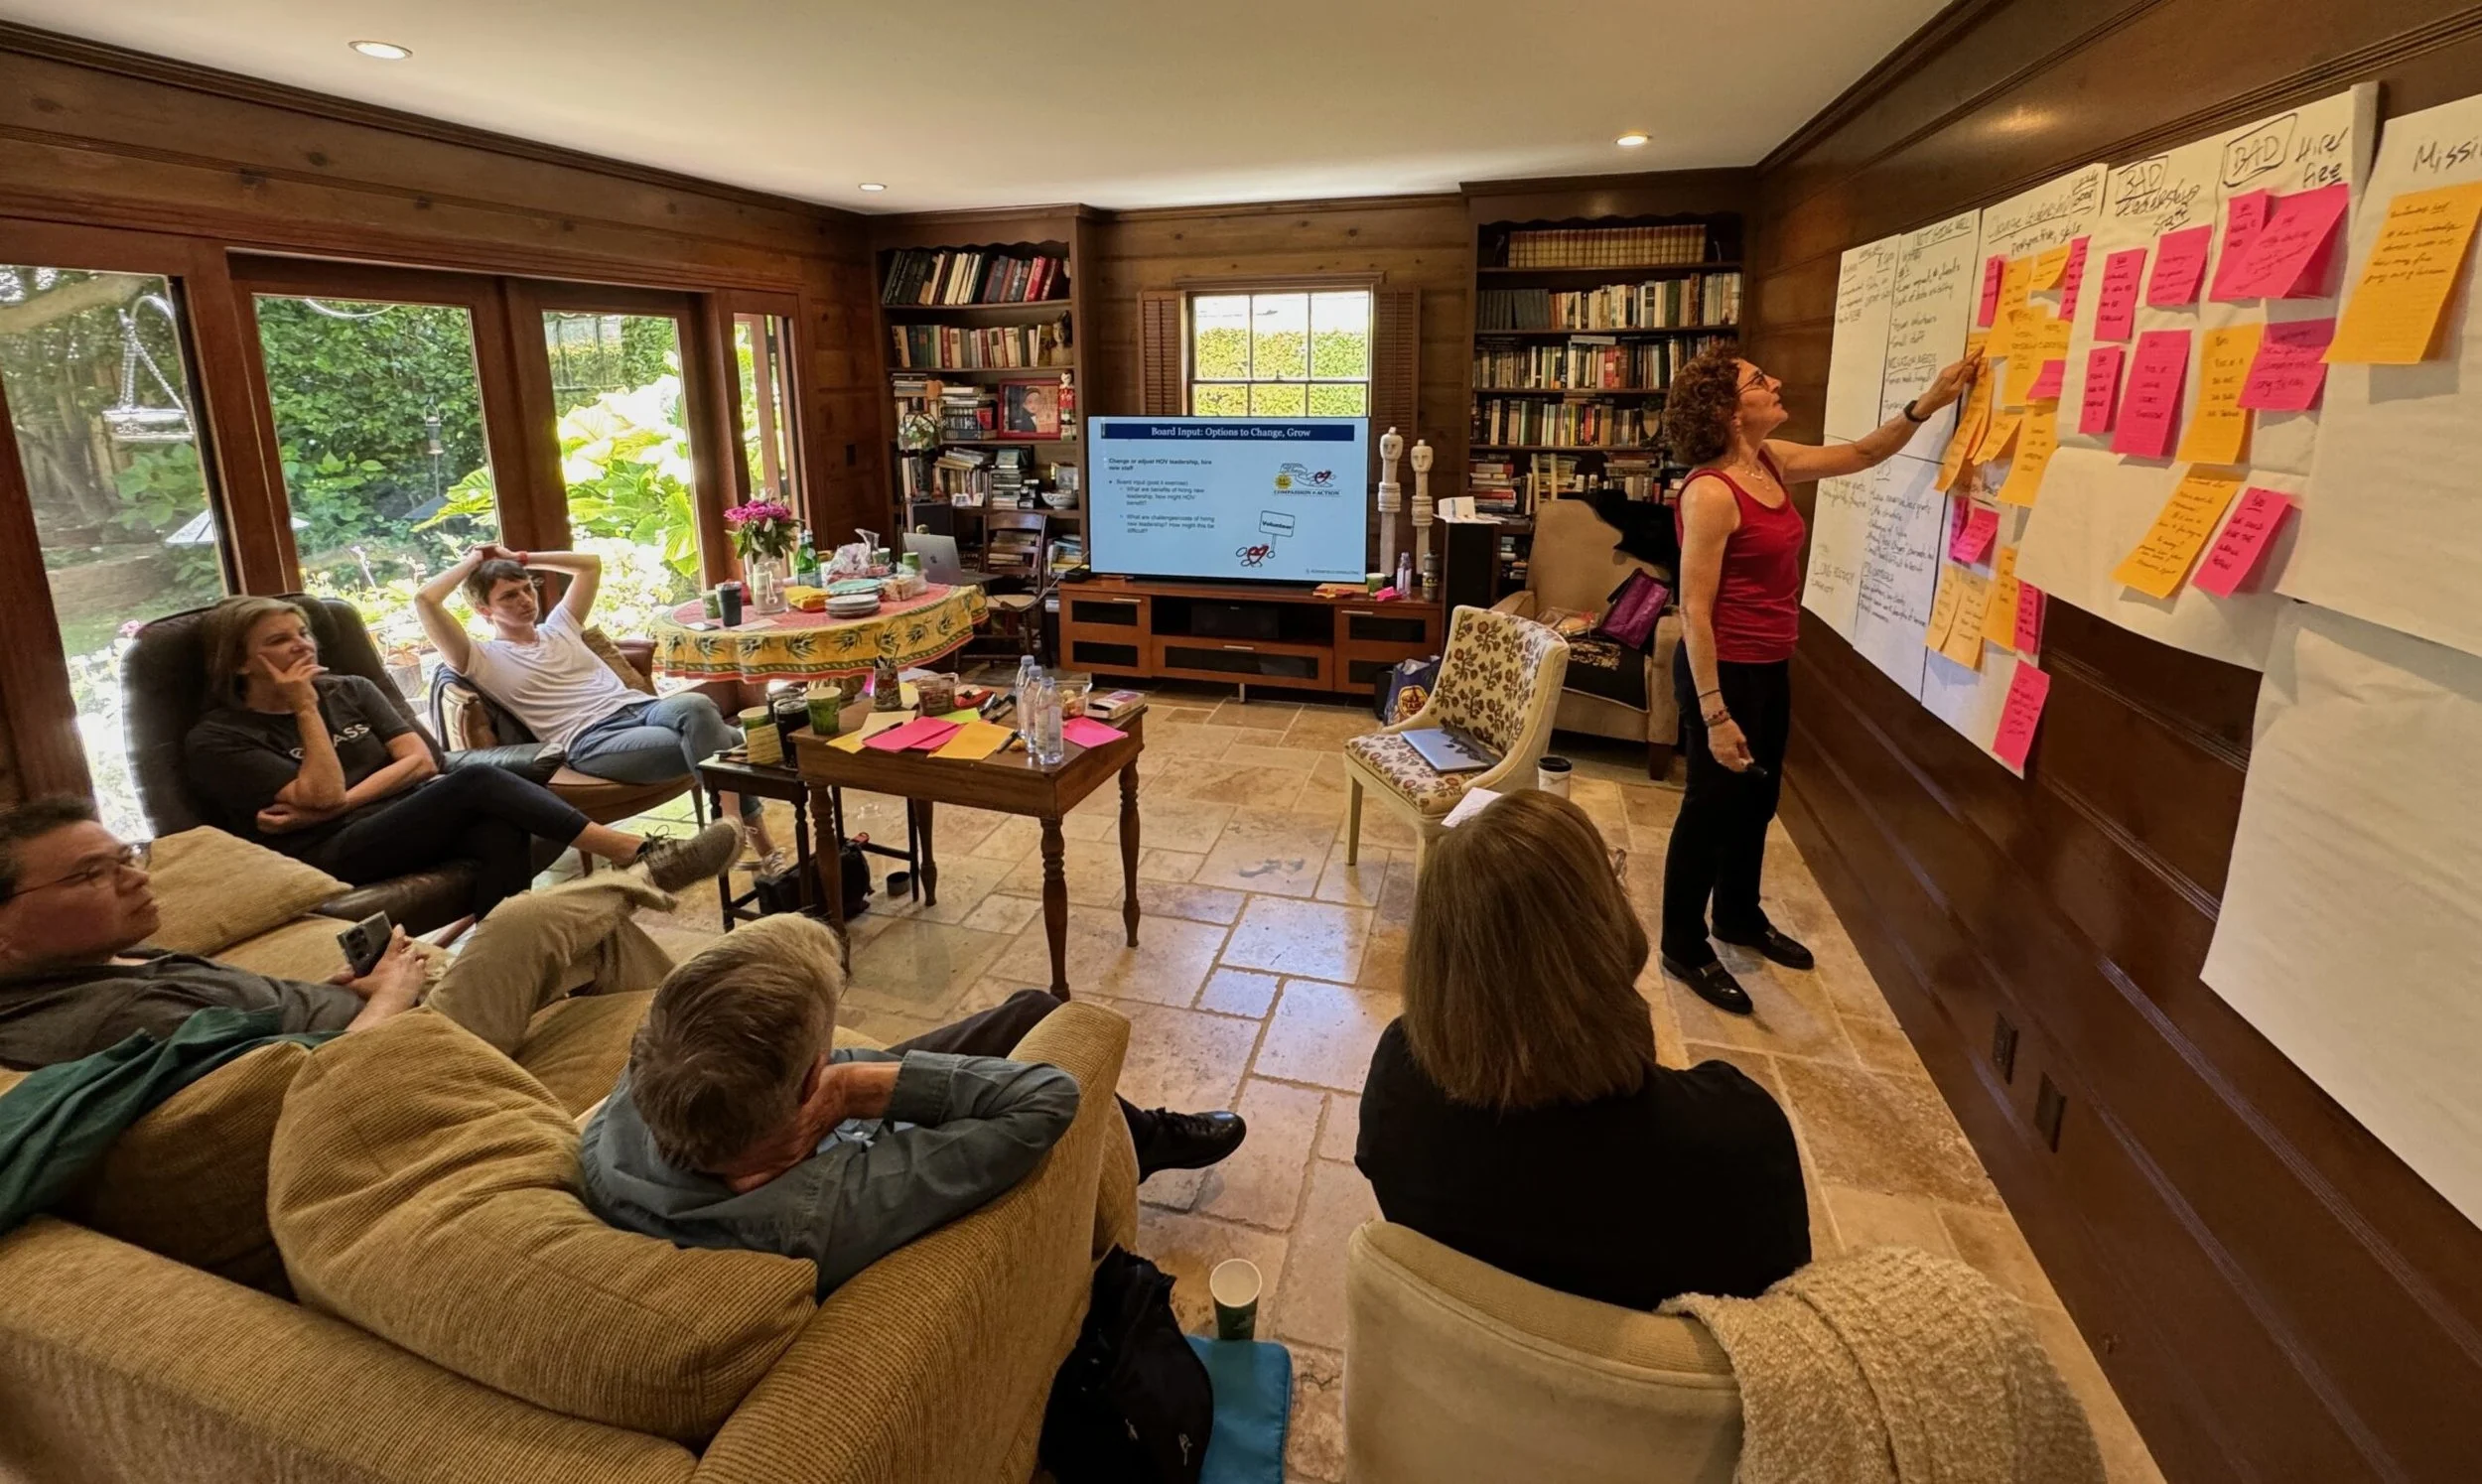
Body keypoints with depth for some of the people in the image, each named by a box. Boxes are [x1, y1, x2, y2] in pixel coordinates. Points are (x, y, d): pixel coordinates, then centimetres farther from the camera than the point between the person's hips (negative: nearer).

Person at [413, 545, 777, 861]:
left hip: (641, 709, 6)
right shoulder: (483, 659, 11)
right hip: (593, 741, -6)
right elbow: (424, 601, -1)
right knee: (717, 743, -32)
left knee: (694, 707, -34)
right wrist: (472, 561, 15)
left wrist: (520, 557, 32)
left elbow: (592, 564, 37)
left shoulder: (558, 628, 29)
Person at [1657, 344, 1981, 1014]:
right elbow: (1694, 611, -24)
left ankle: (1739, 915, 42)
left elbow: (1860, 453, 19)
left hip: (1771, 665, 9)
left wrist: (1929, 401, 4)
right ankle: (1684, 947, 21)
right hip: (1725, 670, -9)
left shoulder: (1772, 461, 3)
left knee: (1758, 797, 21)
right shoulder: (1711, 493, -23)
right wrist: (1714, 714, -25)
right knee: (1713, 805, 4)